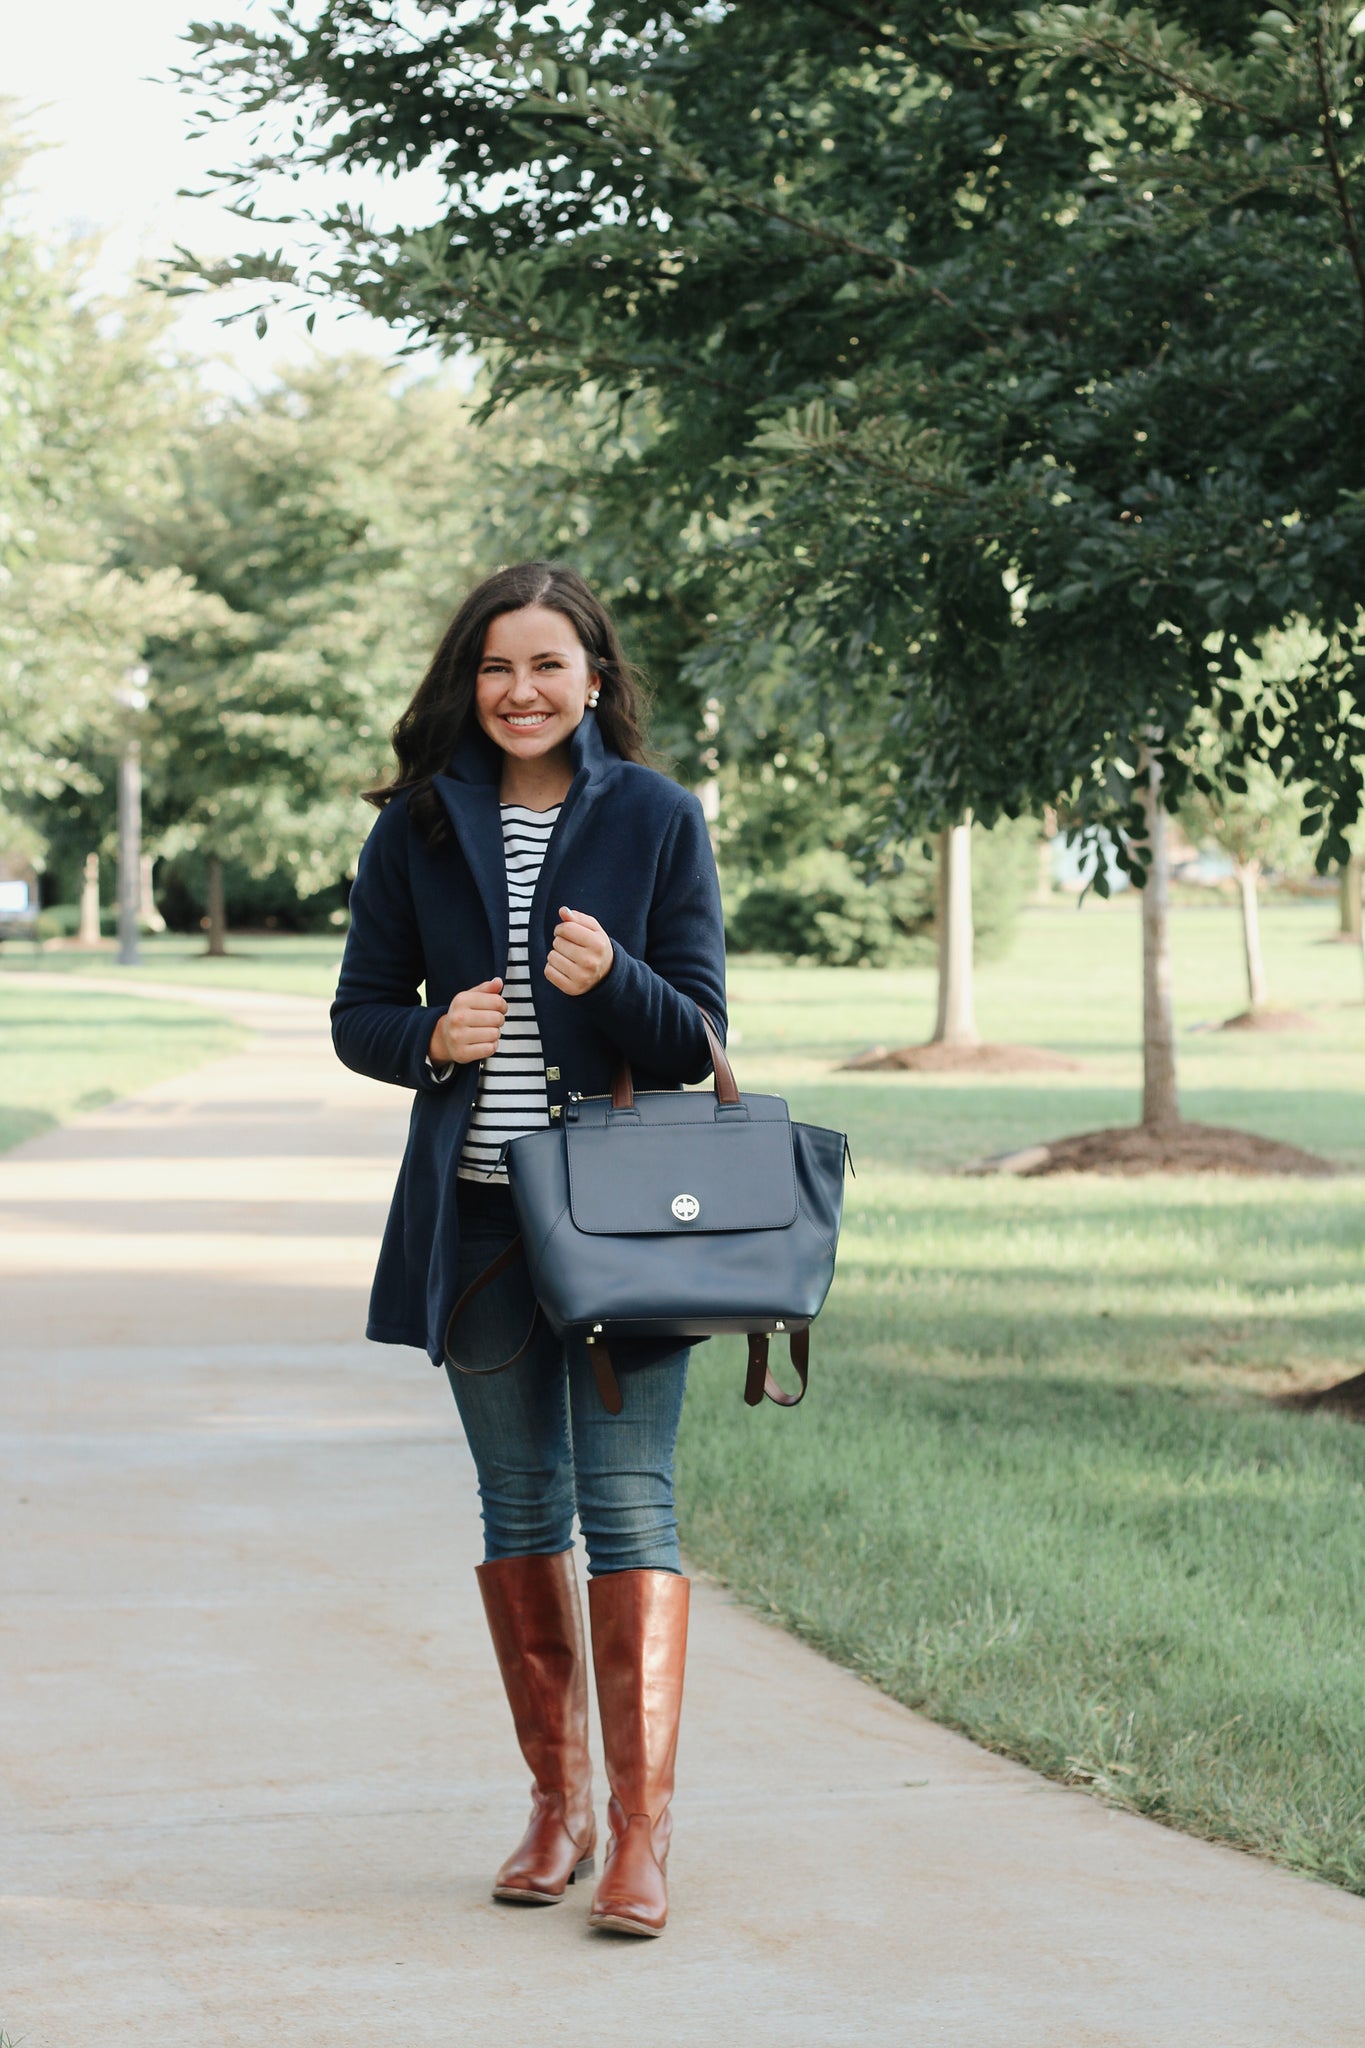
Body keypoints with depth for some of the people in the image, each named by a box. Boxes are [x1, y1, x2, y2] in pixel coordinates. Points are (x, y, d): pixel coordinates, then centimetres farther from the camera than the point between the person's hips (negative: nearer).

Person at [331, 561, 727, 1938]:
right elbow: (359, 1013, 11)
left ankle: (640, 1829, -7)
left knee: (627, 1503, -8)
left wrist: (613, 979, -21)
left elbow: (699, 1034, -1)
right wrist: (430, 1036, -11)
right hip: (478, 1215, 3)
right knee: (519, 1508, 10)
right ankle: (556, 1799, 23)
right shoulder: (418, 826, 6)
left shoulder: (656, 819, 0)